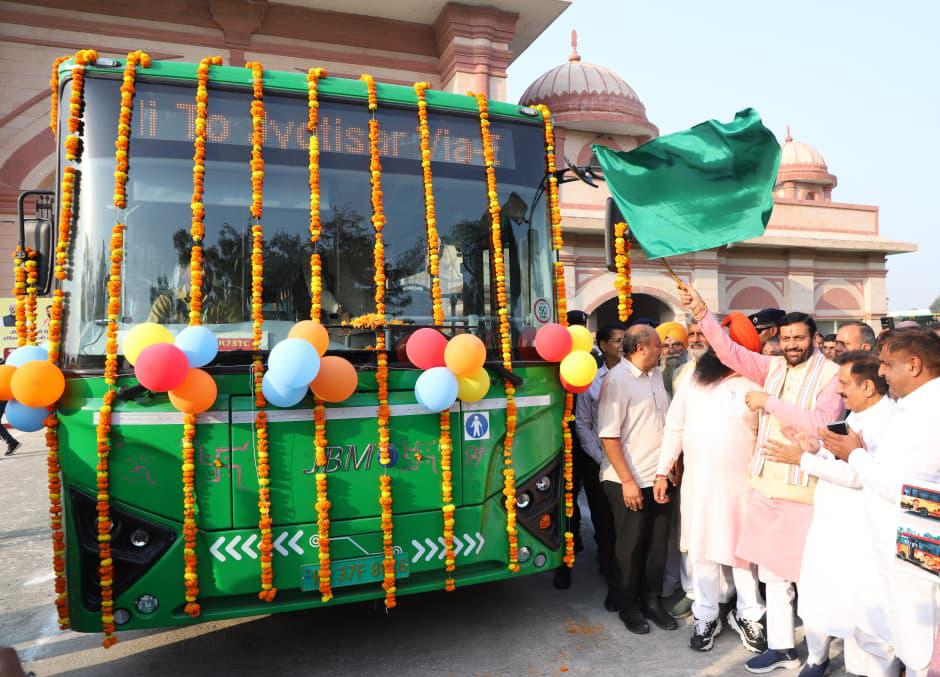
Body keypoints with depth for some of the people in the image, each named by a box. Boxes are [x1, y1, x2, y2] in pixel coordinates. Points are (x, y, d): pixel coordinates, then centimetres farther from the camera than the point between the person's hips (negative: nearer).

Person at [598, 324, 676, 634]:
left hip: (659, 477, 7)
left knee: (657, 544, 14)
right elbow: (609, 436, -18)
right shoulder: (617, 380, -15)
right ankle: (629, 606, 26)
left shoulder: (656, 374, 8)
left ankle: (652, 600, 32)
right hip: (629, 482, -6)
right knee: (630, 547, 8)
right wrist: (627, 481, -18)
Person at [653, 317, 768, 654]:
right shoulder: (691, 381, 3)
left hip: (739, 482, -2)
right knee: (703, 549, 11)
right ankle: (706, 617, 27)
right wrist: (662, 472, 5)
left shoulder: (752, 387, -5)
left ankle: (748, 615, 30)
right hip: (697, 481, 2)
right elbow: (674, 427, 6)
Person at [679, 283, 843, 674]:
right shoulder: (774, 368, 8)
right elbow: (731, 352, 3)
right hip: (768, 484, 6)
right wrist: (702, 312, -4)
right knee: (772, 572, 14)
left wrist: (771, 403, -17)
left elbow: (821, 423, -19)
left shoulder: (831, 374, -8)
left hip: (806, 489, -6)